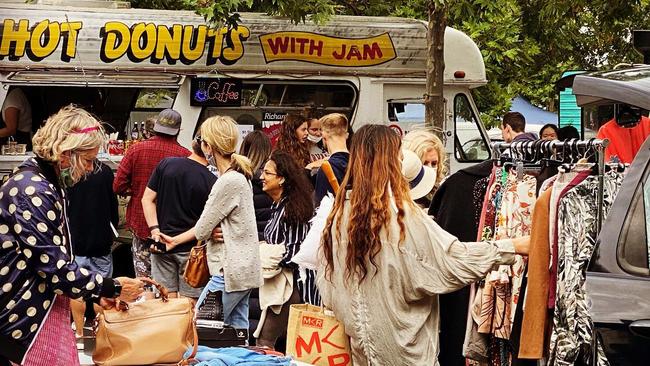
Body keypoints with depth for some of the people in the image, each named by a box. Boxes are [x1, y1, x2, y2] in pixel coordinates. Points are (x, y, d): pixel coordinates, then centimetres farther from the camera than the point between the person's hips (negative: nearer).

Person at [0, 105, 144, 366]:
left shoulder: (48, 184, 12)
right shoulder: (33, 192, -21)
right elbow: (55, 268, -21)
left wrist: (97, 290, 11)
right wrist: (112, 288, -12)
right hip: (27, 316, -10)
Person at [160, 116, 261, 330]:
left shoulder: (230, 181, -19)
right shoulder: (239, 176, 13)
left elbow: (202, 230, -12)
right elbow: (207, 226, 19)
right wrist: (175, 240, 21)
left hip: (230, 272, -10)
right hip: (243, 271, 10)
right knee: (238, 331, 12)